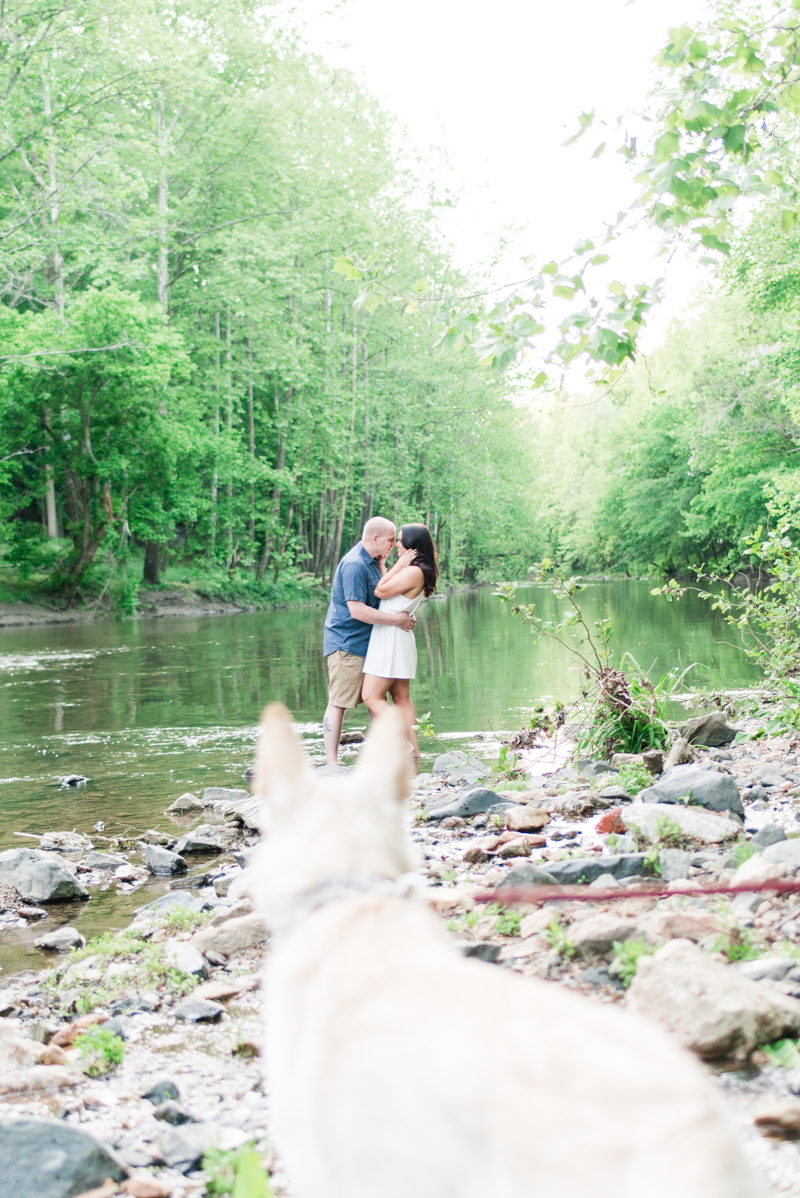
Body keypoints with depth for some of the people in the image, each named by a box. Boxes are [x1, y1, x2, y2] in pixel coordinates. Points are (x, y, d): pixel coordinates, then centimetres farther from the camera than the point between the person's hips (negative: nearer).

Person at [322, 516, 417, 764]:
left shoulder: (373, 562, 12)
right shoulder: (354, 565, -19)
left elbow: (382, 595, 23)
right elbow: (357, 610, -25)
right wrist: (396, 620, -20)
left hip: (367, 642, 10)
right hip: (346, 644, -10)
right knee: (338, 704, -7)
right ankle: (331, 763, -5)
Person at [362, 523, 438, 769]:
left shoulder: (414, 572, -17)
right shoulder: (414, 571, 13)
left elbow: (380, 591, -13)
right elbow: (388, 589, 18)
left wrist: (398, 565, -9)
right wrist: (382, 564, 22)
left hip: (392, 637, -10)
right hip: (392, 637, 10)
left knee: (371, 696, -8)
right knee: (402, 698, 11)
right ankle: (413, 752, 11)